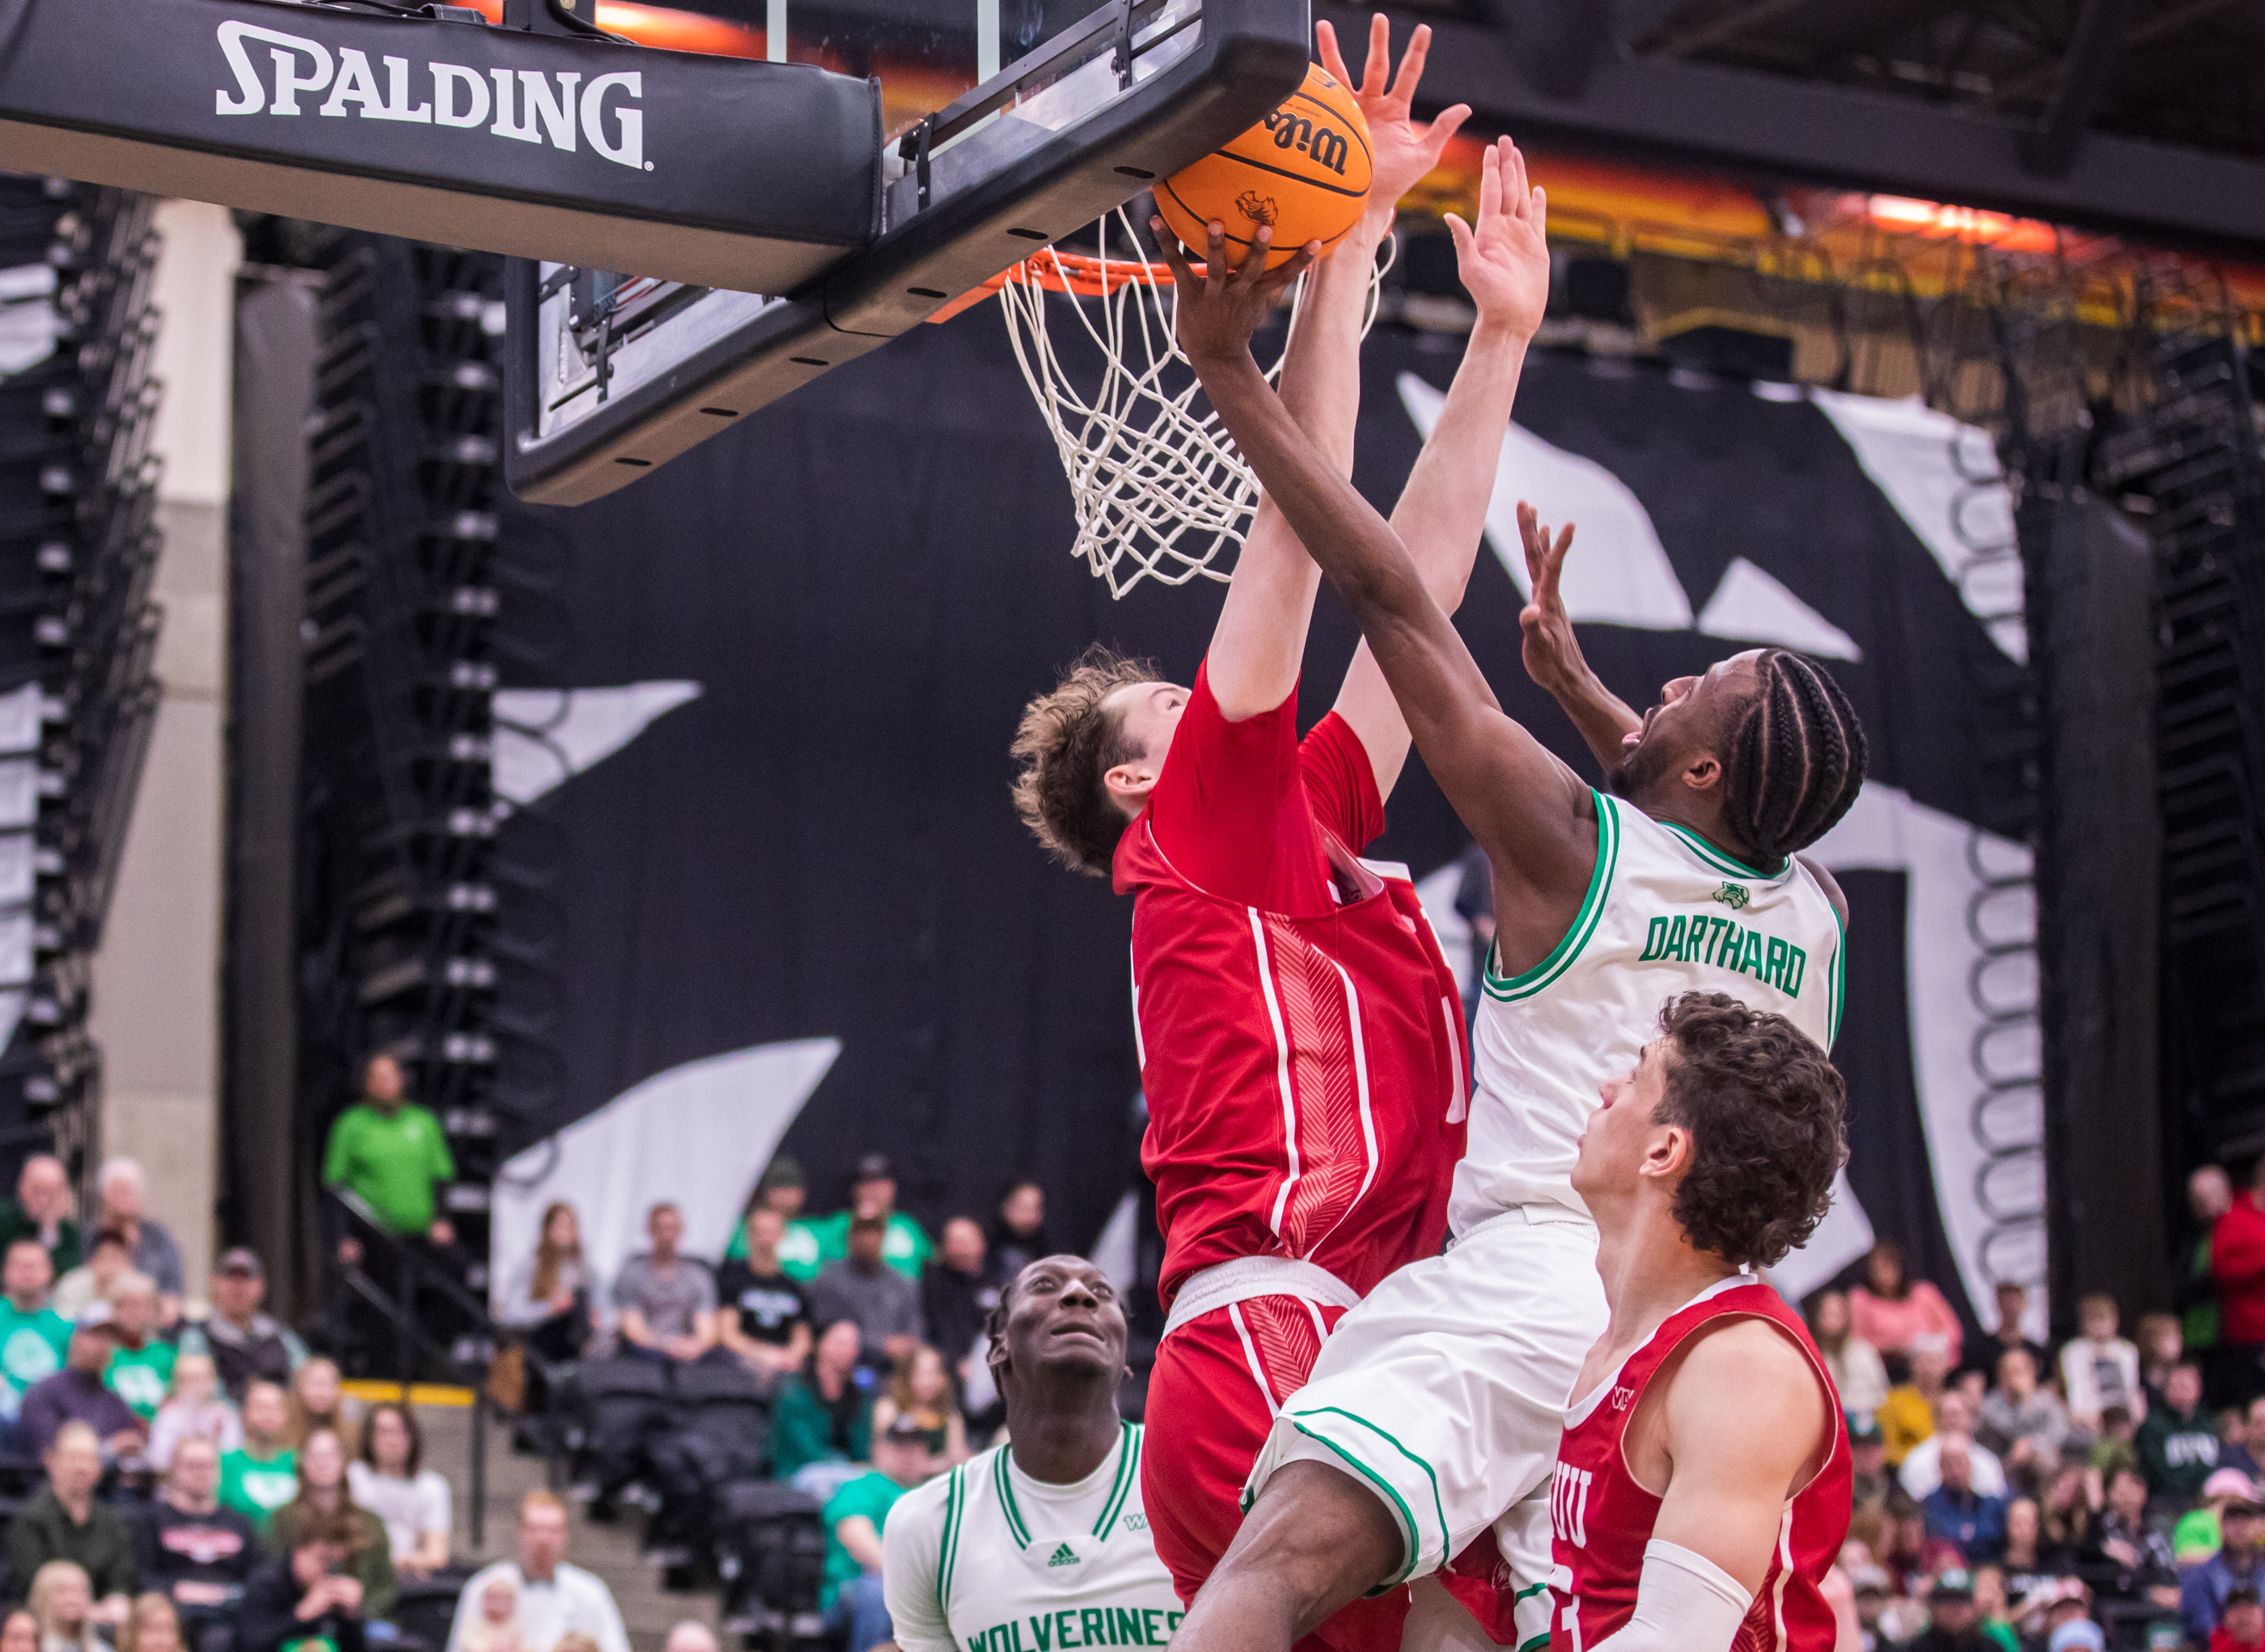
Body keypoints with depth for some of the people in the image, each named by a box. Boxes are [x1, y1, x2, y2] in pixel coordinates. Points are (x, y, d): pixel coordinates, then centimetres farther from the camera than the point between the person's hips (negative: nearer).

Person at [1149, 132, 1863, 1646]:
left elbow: (1389, 593, 1)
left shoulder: (1567, 842, 1)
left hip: (1538, 1278, -8)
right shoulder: (1814, 912, 17)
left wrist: (1230, 368, 3)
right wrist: (1576, 679, 49)